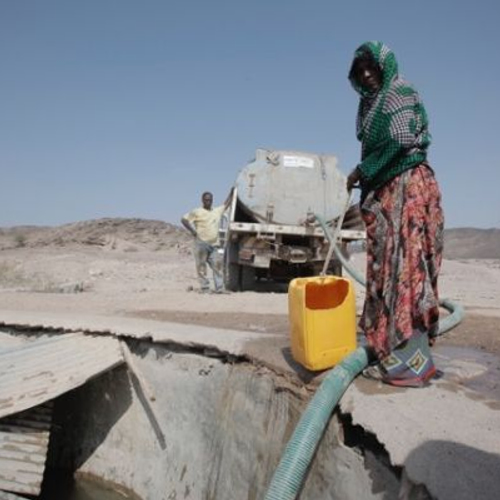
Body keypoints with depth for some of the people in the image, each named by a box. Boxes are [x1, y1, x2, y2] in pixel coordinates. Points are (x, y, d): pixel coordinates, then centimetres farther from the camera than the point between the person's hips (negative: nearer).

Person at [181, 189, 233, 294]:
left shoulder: (217, 211, 16)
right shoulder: (197, 212, 0)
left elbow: (226, 204, 30)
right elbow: (184, 219, -3)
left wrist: (232, 192, 29)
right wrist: (193, 231, -10)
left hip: (214, 245, 5)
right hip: (201, 244, -5)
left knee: (217, 266, 0)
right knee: (201, 267, -3)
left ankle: (219, 289, 2)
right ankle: (204, 289, 1)